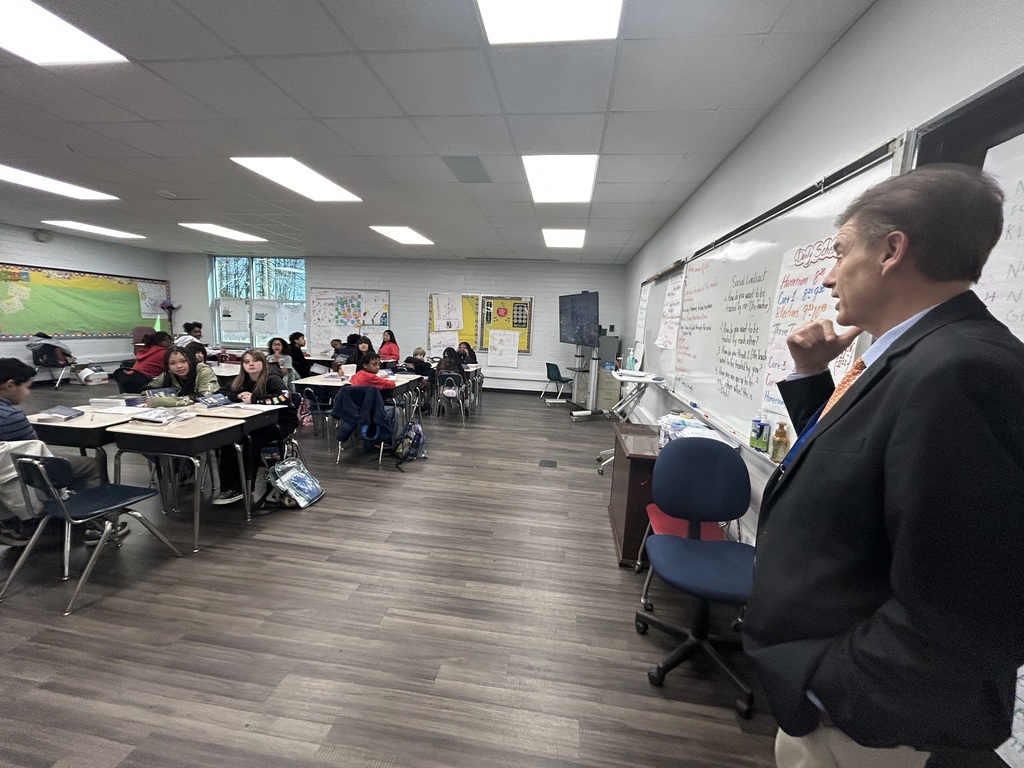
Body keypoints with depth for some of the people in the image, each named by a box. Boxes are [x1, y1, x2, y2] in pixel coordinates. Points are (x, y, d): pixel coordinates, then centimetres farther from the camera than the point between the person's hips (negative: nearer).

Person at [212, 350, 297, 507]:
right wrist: (238, 396, -11)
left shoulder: (272, 379, -12)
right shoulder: (242, 380, 9)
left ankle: (243, 488, -17)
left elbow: (285, 397, -30)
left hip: (280, 422, -6)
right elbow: (220, 393, 10)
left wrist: (254, 399, -25)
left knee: (249, 441, -30)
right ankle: (230, 487, -16)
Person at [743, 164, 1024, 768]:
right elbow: (845, 466, 14)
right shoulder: (918, 360, 2)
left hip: (862, 716, -8)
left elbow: (957, 620, -30)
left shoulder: (958, 371, -29)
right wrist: (811, 377, 2)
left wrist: (814, 683, -19)